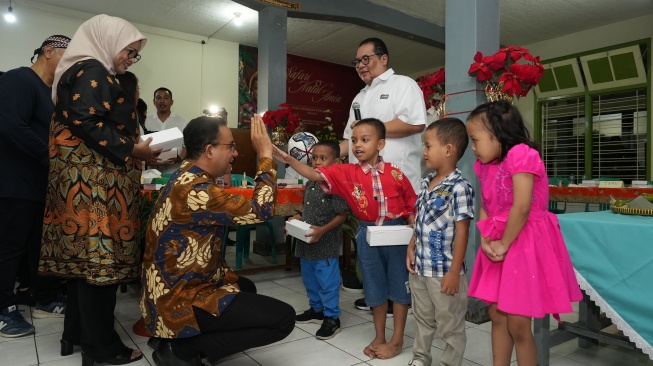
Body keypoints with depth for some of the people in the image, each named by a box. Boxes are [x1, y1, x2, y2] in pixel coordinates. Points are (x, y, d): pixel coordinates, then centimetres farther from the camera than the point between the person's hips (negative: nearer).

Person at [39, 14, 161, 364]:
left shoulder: (89, 73, 23)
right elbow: (84, 123, -20)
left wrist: (131, 147, 14)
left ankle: (76, 334, 24)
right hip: (94, 180, -11)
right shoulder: (91, 71, -9)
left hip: (89, 178, 11)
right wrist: (131, 149, -15)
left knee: (85, 256, 13)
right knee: (99, 256, -6)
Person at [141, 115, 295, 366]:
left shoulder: (187, 178, 6)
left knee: (245, 287, 32)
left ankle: (179, 340, 15)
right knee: (283, 318, -12)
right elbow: (260, 211, -21)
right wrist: (265, 156, -14)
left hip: (173, 289, 10)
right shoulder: (195, 190, -26)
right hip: (180, 302, -10)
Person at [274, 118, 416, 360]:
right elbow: (314, 175, -15)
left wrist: (412, 225, -14)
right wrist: (288, 159, -27)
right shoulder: (346, 173, -5)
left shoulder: (394, 172, -6)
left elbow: (412, 202, 2)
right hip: (367, 234, 2)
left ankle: (397, 340, 26)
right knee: (375, 287, 15)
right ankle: (379, 337, 33)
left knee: (399, 284, 9)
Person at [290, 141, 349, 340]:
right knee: (310, 279, 22)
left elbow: (341, 215, -16)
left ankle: (331, 318, 18)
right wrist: (297, 218, 3)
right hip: (306, 244, 9)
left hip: (326, 245, -8)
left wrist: (323, 230, -25)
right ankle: (316, 309, 41)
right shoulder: (310, 185, 9)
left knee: (328, 282, 2)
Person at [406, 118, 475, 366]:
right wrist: (411, 248, 7)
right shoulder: (427, 183, 6)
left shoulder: (459, 187, -18)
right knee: (423, 319, 25)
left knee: (450, 326, 12)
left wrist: (455, 272, -18)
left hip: (443, 271, -8)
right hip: (419, 267, 8)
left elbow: (462, 232, -18)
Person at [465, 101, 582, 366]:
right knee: (497, 315, 15)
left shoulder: (520, 155, -18)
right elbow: (485, 208, 6)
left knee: (518, 324, 0)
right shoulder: (484, 164, 7)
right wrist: (485, 241, -8)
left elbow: (521, 208, -22)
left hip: (524, 243, -8)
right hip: (499, 245, 8)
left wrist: (503, 244, -14)